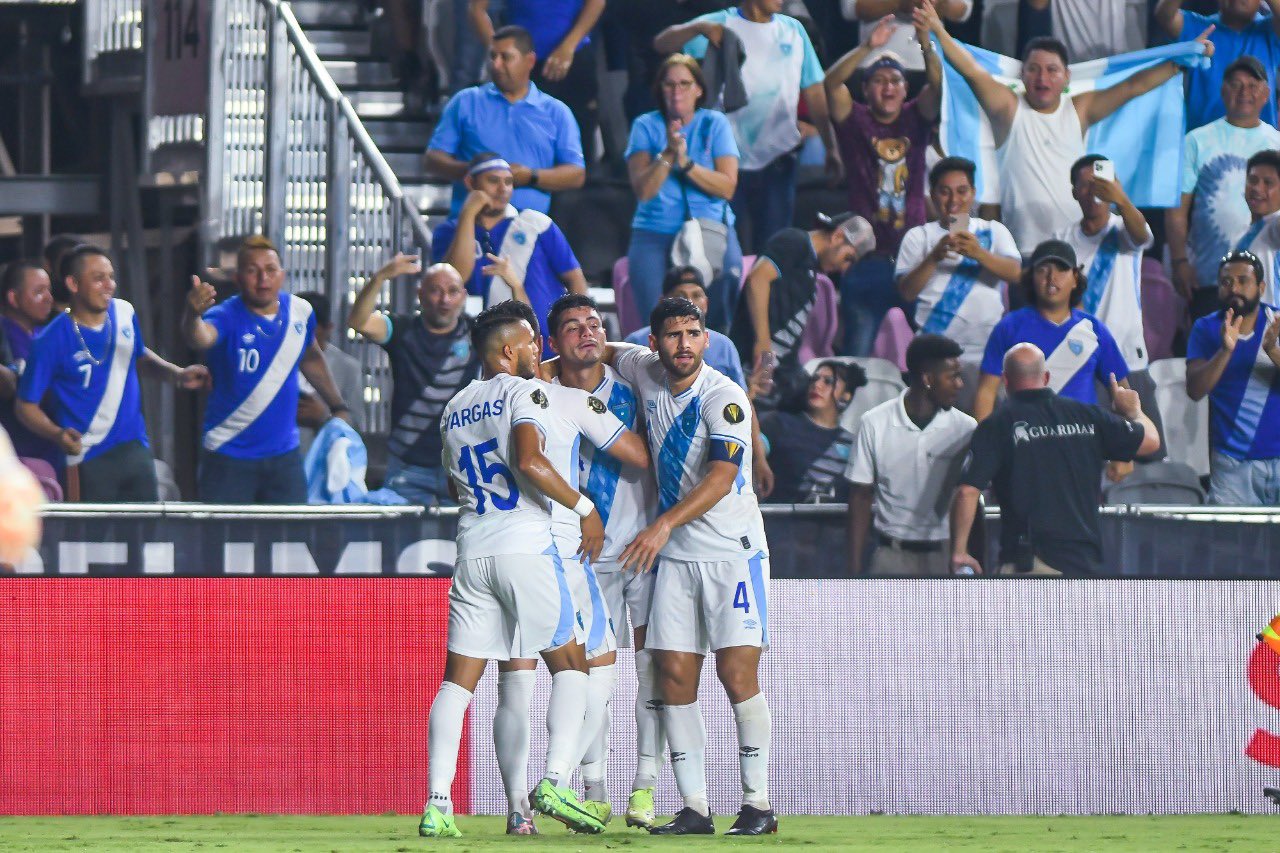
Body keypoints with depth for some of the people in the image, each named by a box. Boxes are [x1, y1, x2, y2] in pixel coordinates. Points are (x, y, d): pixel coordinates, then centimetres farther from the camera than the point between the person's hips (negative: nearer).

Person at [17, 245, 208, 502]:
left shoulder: (124, 313, 4)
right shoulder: (51, 341, -11)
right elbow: (26, 405, -6)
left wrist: (177, 374, 8)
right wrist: (57, 434, -24)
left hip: (135, 450, 5)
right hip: (87, 460, -5)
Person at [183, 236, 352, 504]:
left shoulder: (300, 311, -1)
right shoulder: (226, 318, -17)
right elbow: (201, 338, -42)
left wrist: (338, 406, 27)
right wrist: (193, 314, -65)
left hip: (284, 454, 4)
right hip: (229, 458, -4)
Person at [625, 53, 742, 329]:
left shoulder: (714, 123, 8)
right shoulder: (646, 126, 7)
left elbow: (727, 187, -3)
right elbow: (643, 190, -5)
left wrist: (685, 162, -12)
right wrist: (668, 154, -16)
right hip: (654, 234, 0)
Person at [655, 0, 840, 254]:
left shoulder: (793, 30, 9)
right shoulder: (721, 25, -1)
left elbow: (814, 92, 11)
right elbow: (662, 43, -12)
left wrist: (831, 148, 5)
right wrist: (700, 28, -31)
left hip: (777, 158, 2)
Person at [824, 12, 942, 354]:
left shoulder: (915, 118, 8)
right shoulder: (855, 120, 3)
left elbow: (937, 85, -8)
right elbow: (831, 82, -12)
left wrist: (926, 47, -27)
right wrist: (868, 48, -26)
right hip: (868, 258, -1)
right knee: (858, 352, -1)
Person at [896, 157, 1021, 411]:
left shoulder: (993, 231, 14)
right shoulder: (919, 237, 13)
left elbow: (1015, 274, -3)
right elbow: (907, 292, 2)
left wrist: (979, 254, -21)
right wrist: (934, 257, -15)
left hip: (986, 349, 0)